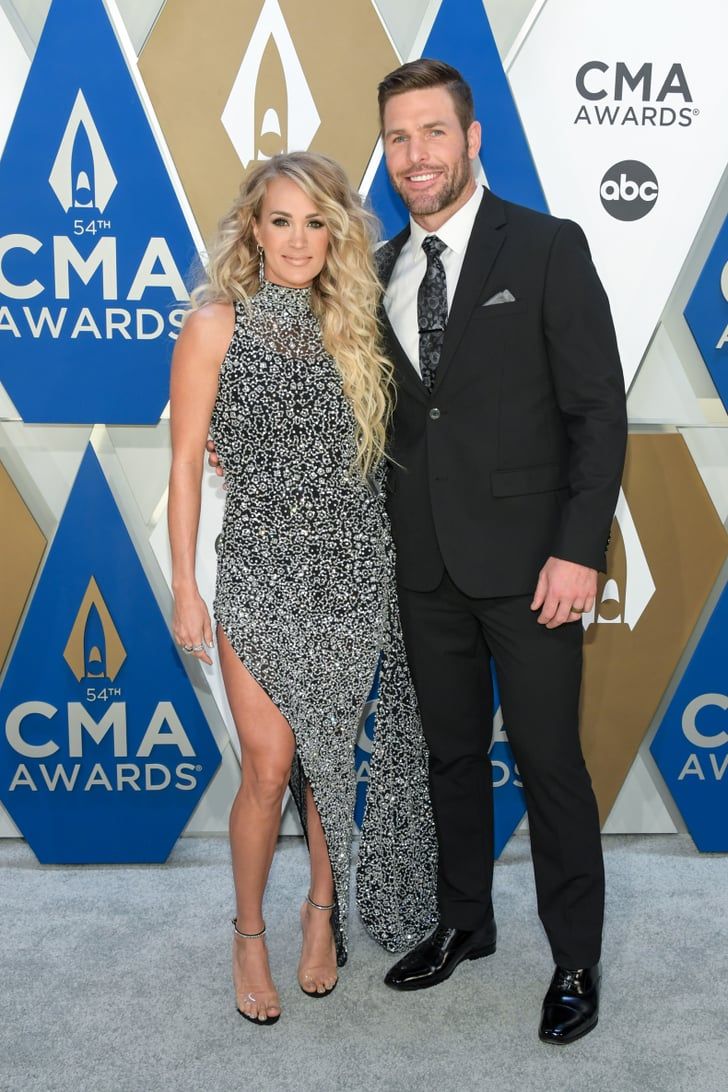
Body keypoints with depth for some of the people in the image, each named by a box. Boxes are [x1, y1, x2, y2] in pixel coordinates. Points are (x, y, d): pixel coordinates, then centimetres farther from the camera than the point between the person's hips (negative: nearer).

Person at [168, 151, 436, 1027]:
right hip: (263, 568, -3)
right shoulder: (216, 323, -3)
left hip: (354, 568, 4)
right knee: (271, 766, -1)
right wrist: (184, 588, -6)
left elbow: (369, 453, 12)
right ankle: (249, 934, 22)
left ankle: (324, 908, 32)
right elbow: (185, 464, -3)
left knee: (334, 755, 11)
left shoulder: (348, 324, 9)